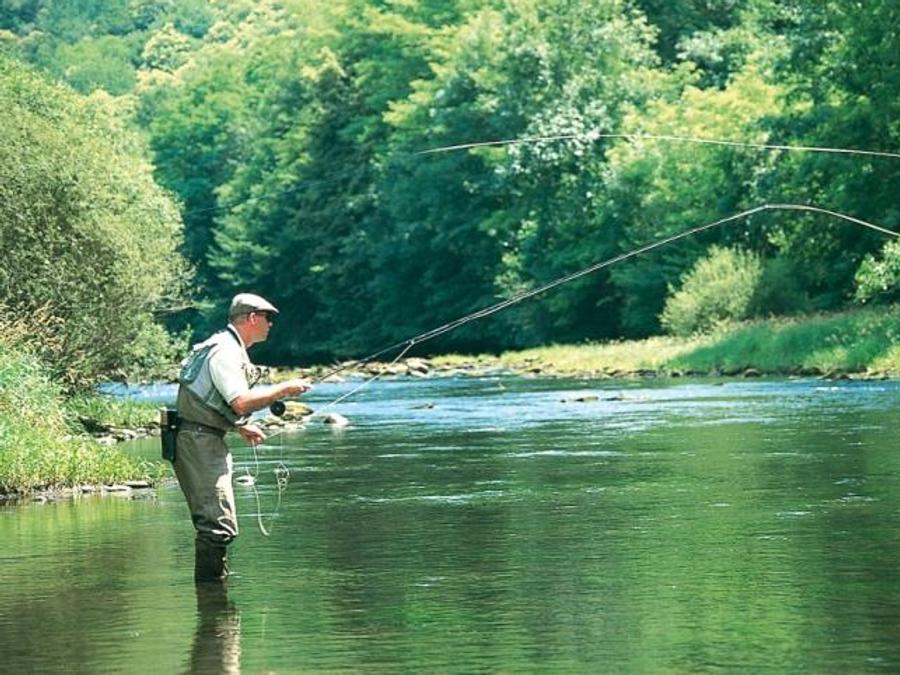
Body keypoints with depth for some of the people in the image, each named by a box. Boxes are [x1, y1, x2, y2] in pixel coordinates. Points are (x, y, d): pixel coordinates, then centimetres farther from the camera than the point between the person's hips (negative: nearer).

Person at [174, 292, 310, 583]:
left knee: (212, 521, 17)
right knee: (219, 524, -14)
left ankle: (215, 580, 23)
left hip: (201, 441, 11)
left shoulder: (228, 348, 19)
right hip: (199, 441, -11)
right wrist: (284, 390, -15)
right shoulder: (225, 352, -14)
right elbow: (242, 403, -24)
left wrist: (241, 427, 23)